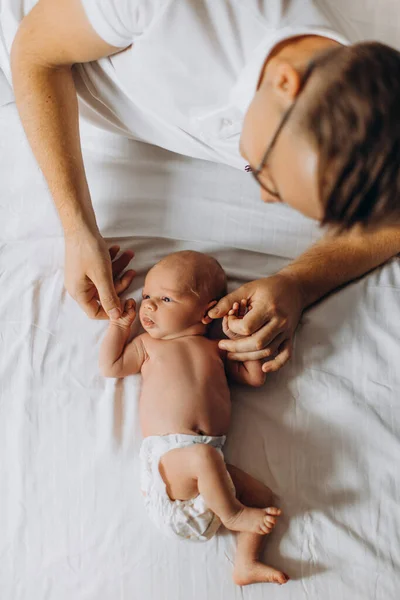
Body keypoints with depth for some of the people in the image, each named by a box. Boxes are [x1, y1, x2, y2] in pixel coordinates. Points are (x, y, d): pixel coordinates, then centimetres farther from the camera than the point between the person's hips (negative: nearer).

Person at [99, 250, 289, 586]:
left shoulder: (215, 348, 21)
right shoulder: (148, 344, 20)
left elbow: (255, 377, 19)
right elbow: (111, 367, 14)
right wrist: (120, 324, 15)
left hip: (207, 458, 4)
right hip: (166, 454, -3)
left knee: (263, 497, -4)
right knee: (204, 455, -34)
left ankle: (246, 563, -4)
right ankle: (231, 514, -12)